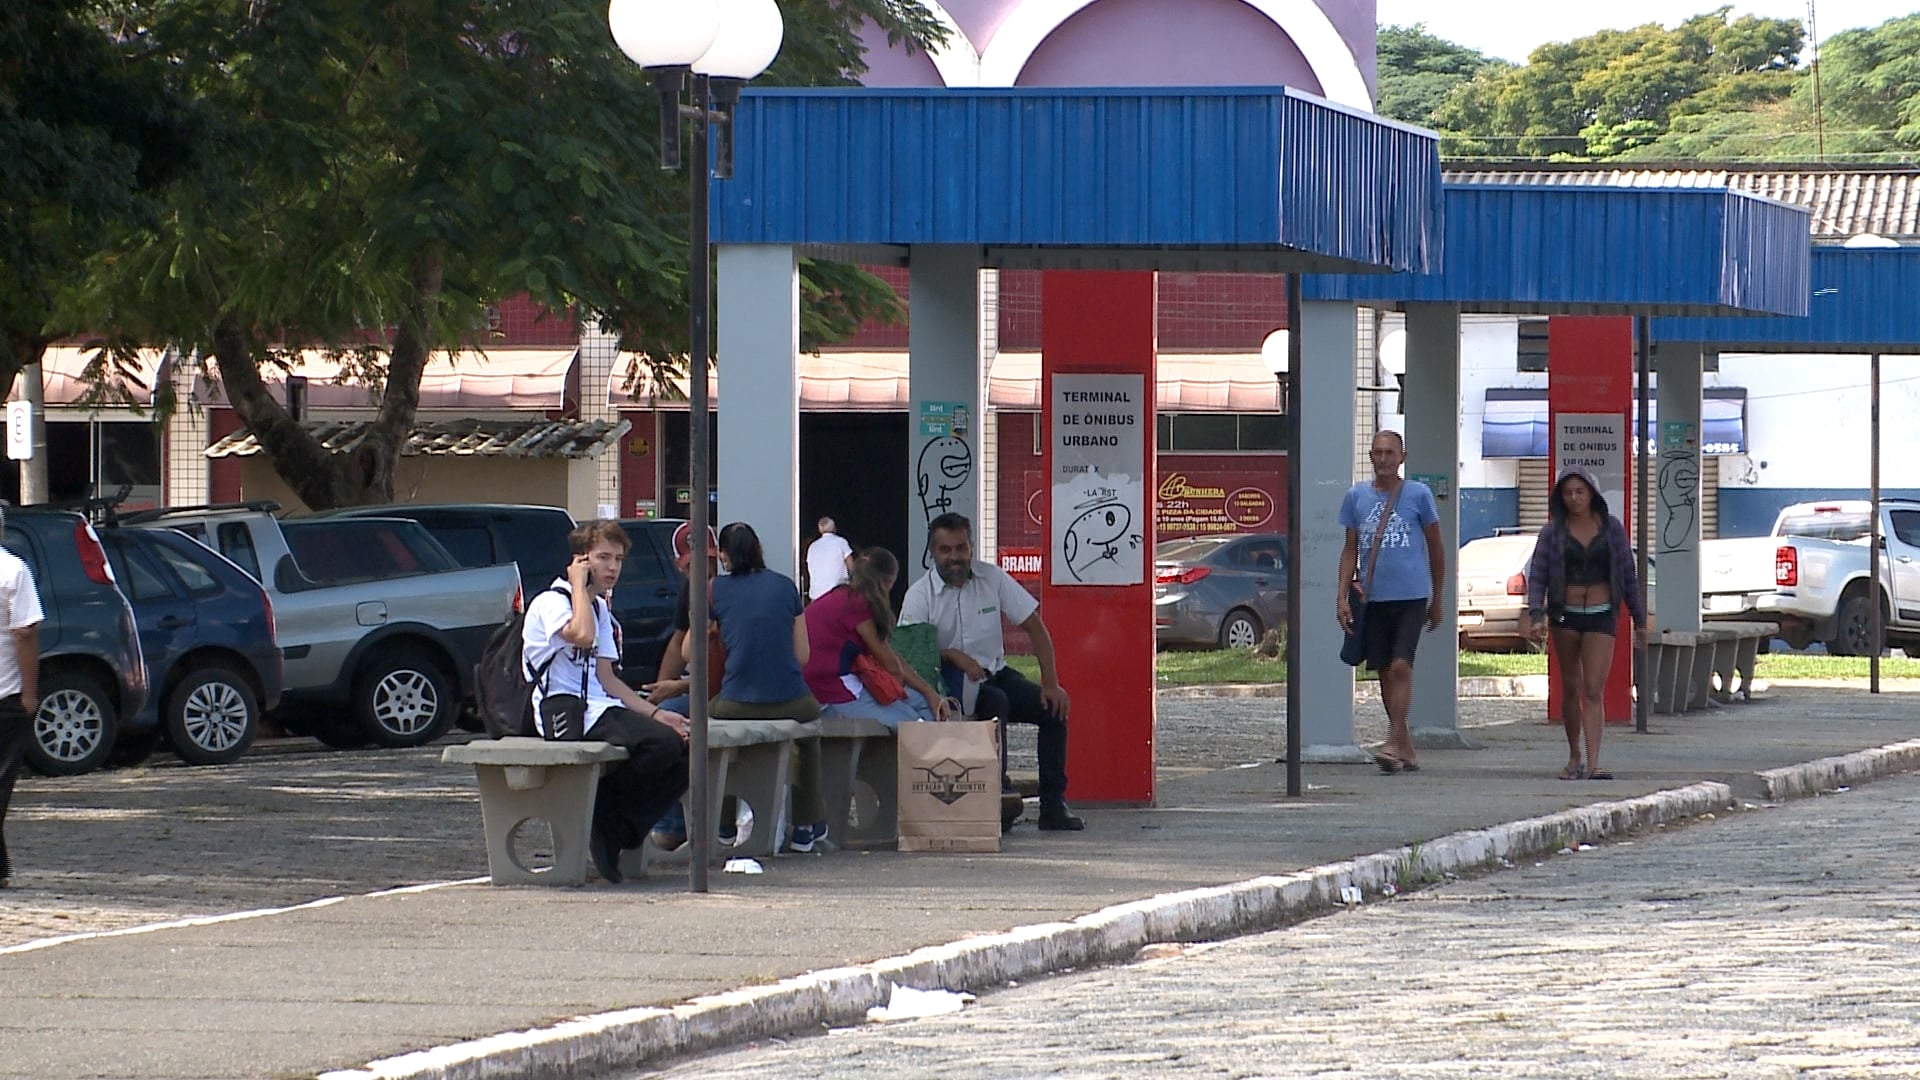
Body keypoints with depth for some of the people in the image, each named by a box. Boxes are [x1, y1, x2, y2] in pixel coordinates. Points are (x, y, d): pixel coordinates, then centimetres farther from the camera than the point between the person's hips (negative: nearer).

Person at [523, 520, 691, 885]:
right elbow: (582, 635, -27)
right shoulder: (550, 603, -5)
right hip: (567, 717, -9)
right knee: (661, 744, -28)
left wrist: (655, 713, 7)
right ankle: (605, 820, -9)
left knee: (683, 750, -9)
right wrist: (579, 585, -11)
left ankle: (619, 833, -3)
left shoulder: (600, 609, 23)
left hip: (601, 710, 9)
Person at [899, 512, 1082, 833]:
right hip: (951, 685, -4)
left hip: (996, 674, 4)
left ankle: (1053, 805, -13)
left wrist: (1051, 683, -6)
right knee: (996, 702, -34)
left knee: (1053, 707, -16)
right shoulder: (920, 596, -6)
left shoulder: (992, 578, 2)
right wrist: (954, 656, -33)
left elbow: (1034, 627, 3)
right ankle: (999, 791, -38)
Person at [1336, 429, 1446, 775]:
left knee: (1401, 667, -15)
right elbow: (1350, 549, 12)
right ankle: (1405, 748, 16)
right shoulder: (1356, 496, 8)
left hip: (1411, 595, -3)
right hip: (1373, 598, 3)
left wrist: (1437, 600, 10)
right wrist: (1342, 597, 2)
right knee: (1384, 672, 6)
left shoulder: (1418, 494, 1)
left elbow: (1436, 548, 9)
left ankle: (1395, 743, -16)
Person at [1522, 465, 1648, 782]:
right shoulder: (1553, 532, 0)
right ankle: (1574, 757, 26)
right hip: (1565, 615, 1)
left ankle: (1593, 764, -19)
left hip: (1601, 616, -1)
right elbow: (1537, 576, -5)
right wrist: (1536, 617, -19)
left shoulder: (1611, 528, 2)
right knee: (1571, 688, 11)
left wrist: (1639, 620, 9)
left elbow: (1628, 575, 7)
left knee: (1594, 691, -11)